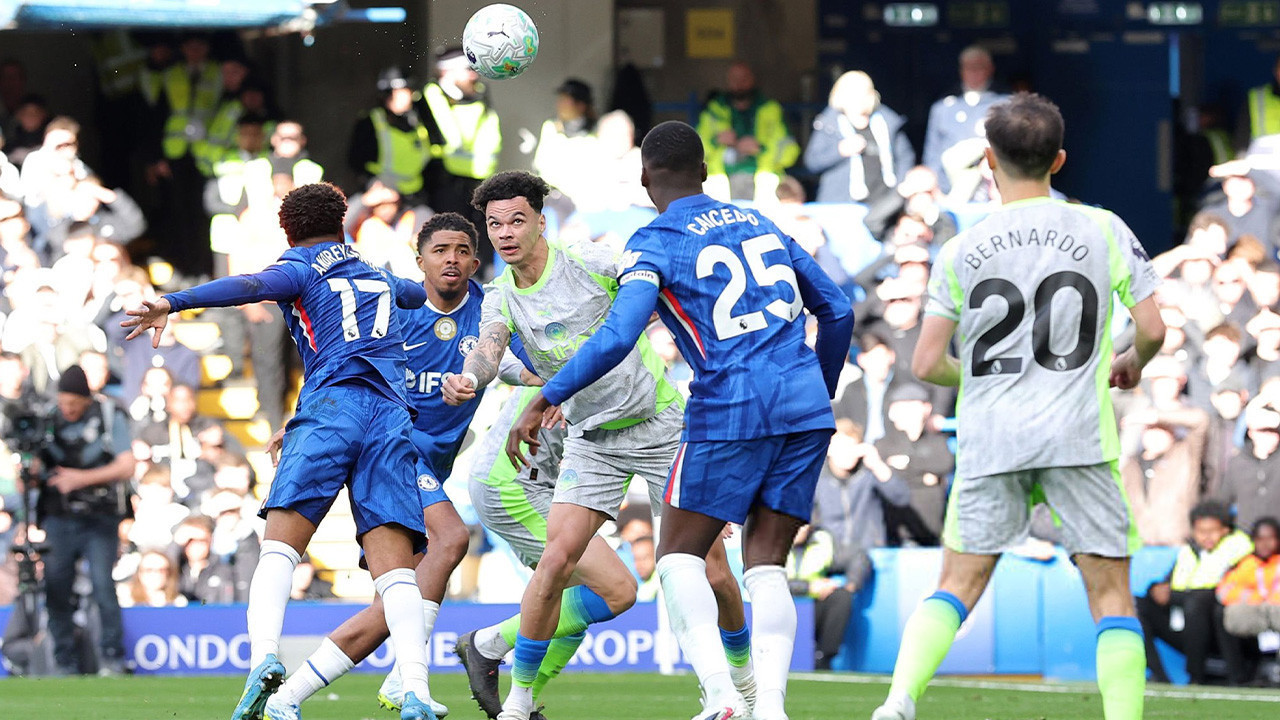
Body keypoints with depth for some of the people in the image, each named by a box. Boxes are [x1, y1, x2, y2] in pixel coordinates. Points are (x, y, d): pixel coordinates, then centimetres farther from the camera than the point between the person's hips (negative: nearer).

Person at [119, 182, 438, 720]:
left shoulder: (301, 269, 14)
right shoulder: (379, 279, 31)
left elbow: (251, 286, -9)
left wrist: (172, 303, -19)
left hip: (331, 406, -4)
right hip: (392, 417, 4)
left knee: (280, 544, -8)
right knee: (393, 564, -7)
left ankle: (263, 657, -32)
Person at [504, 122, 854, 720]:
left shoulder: (655, 244, 0)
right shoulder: (761, 224, 18)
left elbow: (616, 338, -14)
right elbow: (837, 311, 22)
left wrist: (544, 401, -7)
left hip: (730, 412, -5)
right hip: (804, 406, 5)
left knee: (679, 554, 9)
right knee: (766, 564, 10)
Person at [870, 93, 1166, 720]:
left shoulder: (961, 252, 3)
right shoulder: (1104, 231, 1)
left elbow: (926, 365, 1)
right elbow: (1152, 328, 0)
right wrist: (1132, 364, 22)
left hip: (989, 439, 1)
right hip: (1079, 434, -1)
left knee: (958, 585, 9)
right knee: (1111, 592, 4)